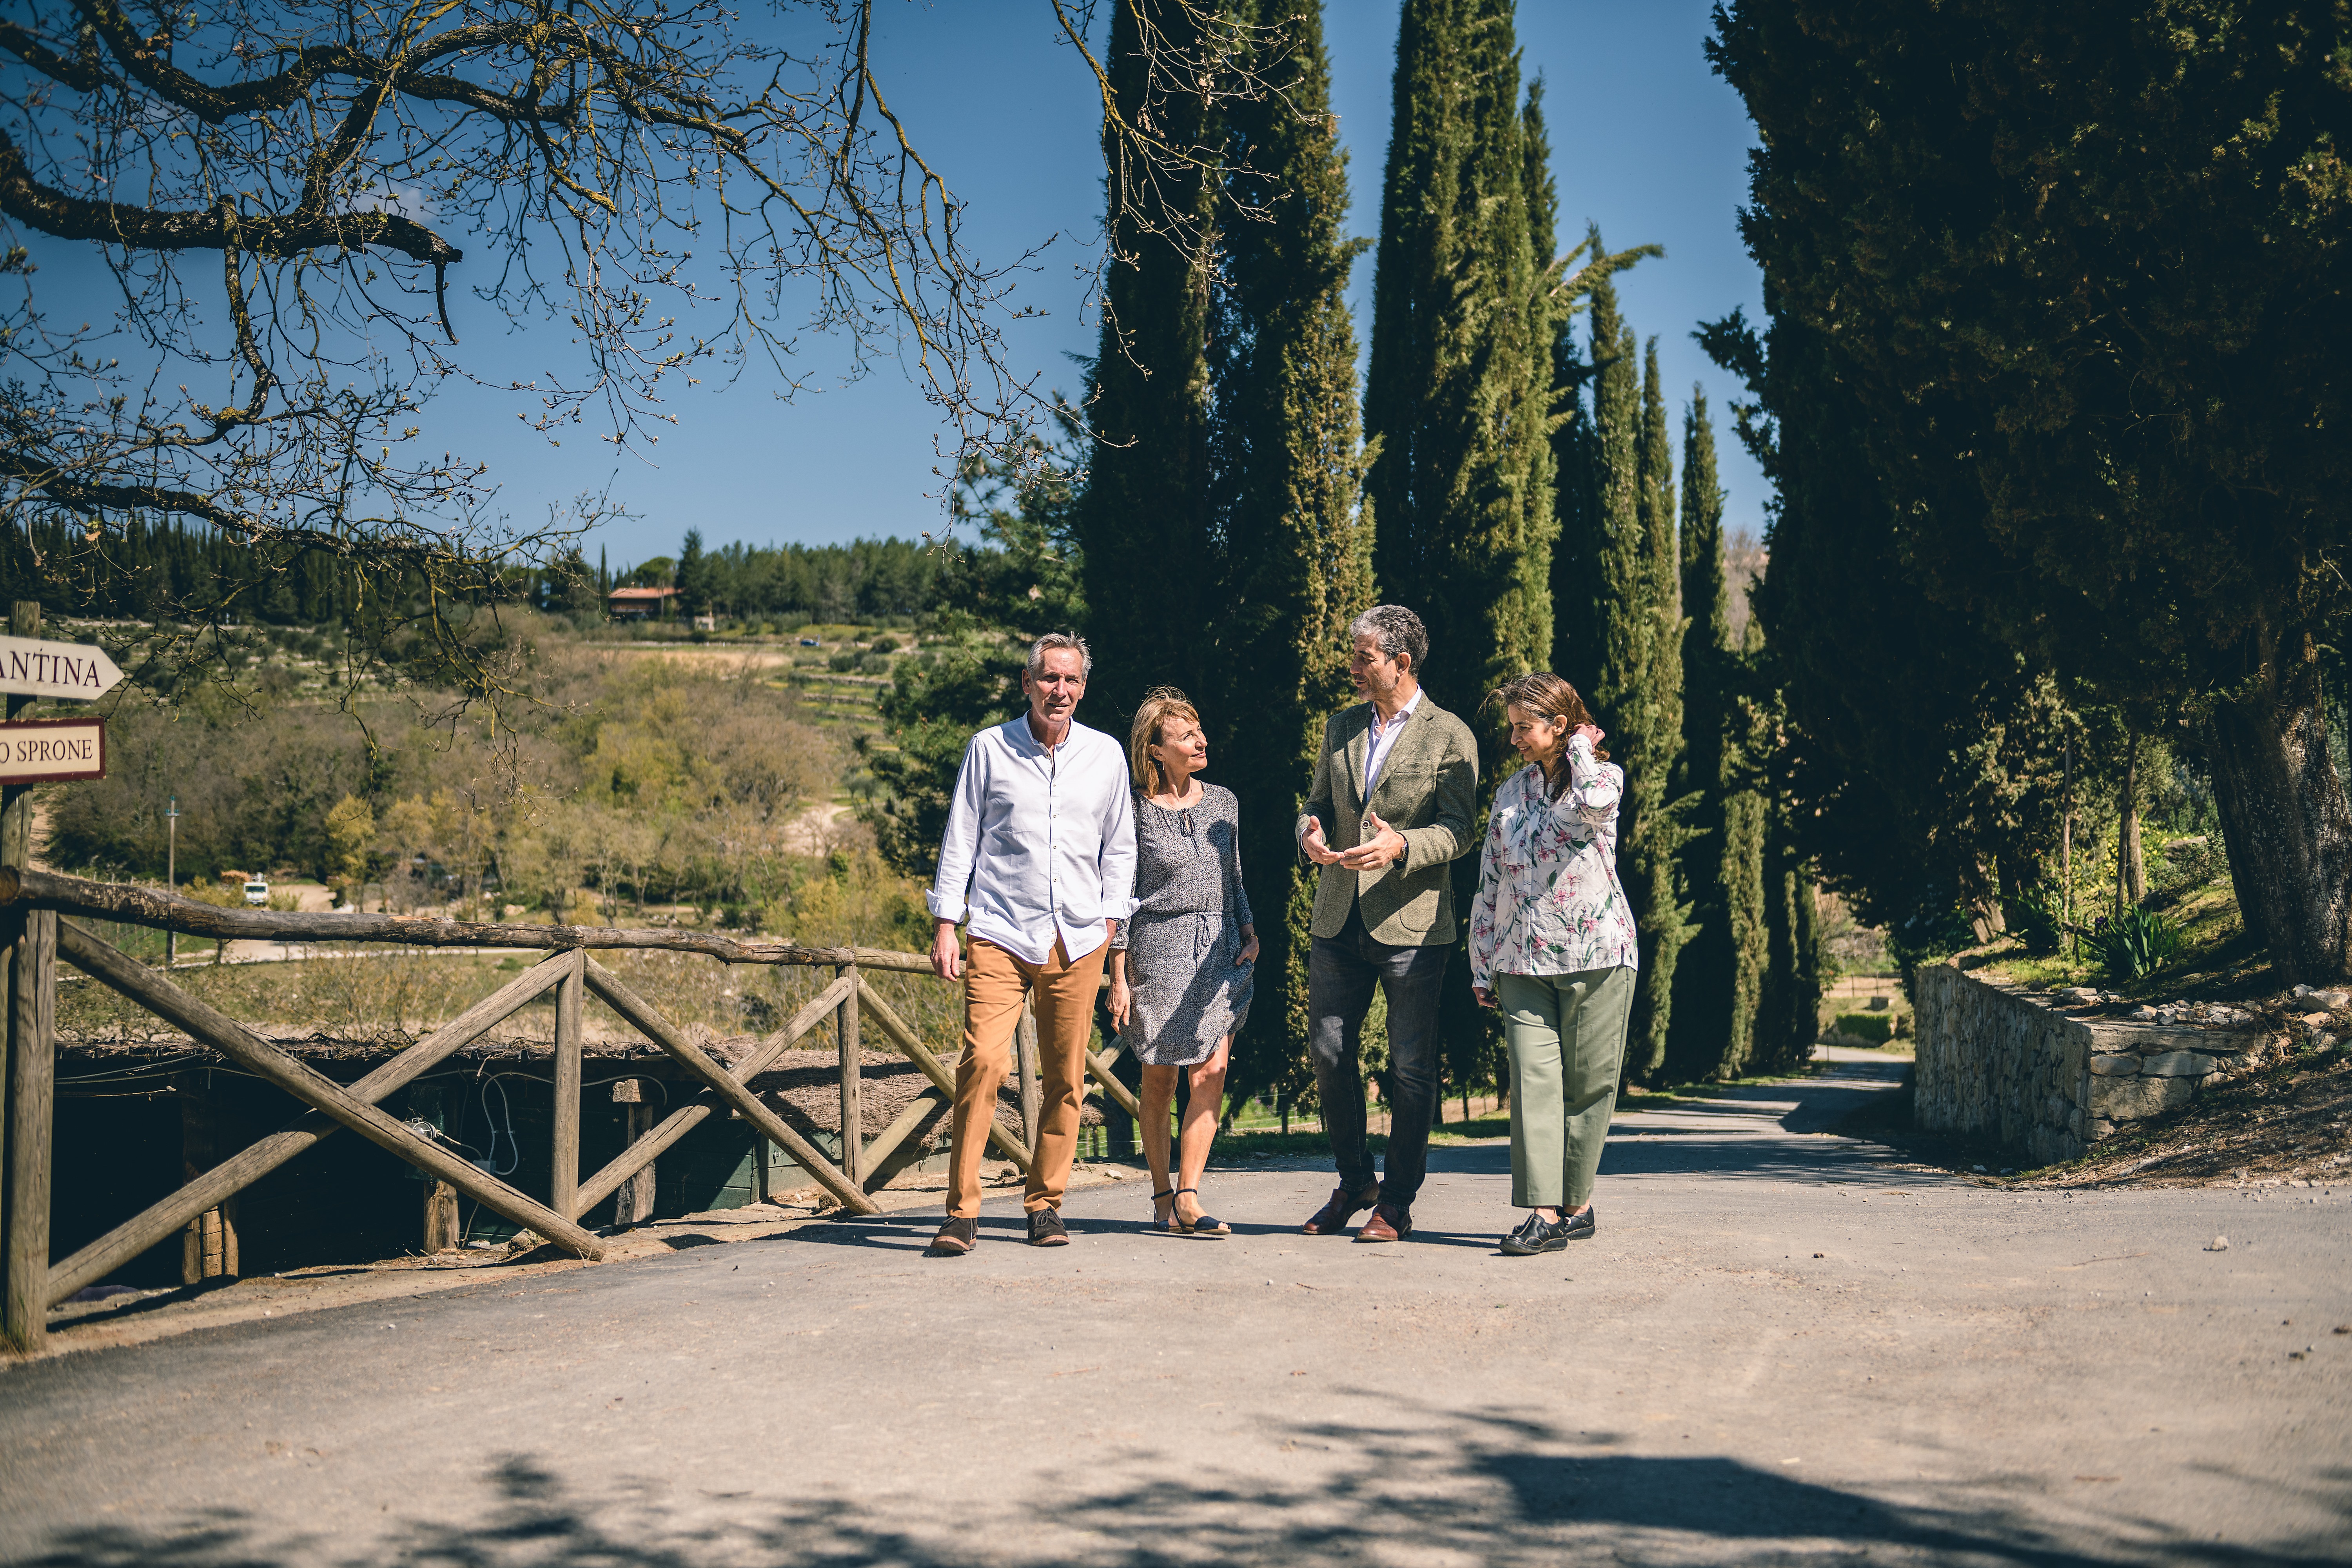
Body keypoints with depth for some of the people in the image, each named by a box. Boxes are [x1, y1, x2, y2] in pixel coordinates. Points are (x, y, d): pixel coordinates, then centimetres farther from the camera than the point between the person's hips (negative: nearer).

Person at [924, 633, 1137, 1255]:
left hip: (1078, 941, 2)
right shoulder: (988, 749, 4)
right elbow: (960, 839, 6)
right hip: (1002, 933, -2)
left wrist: (1111, 919, 9)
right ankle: (962, 1210, -10)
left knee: (1066, 1078, 2)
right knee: (982, 1060, -16)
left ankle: (1046, 1204, 15)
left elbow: (1120, 846, 18)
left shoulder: (1106, 755, 10)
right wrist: (945, 925, 1)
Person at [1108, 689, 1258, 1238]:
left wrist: (1249, 933, 5)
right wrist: (1119, 974, -6)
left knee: (1211, 1072, -9)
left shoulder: (1223, 802, 10)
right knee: (1159, 1080, 3)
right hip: (1158, 949, -3)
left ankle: (1188, 1197, -7)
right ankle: (1163, 1199, 13)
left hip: (1220, 947, 3)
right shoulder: (1136, 810, -3)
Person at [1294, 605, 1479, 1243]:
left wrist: (1400, 846, -26)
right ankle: (1354, 1181, 23)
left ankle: (1397, 1202, 10)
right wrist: (1312, 832, -7)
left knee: (1411, 1068, 0)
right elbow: (1318, 803, 17)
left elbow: (1457, 831, -8)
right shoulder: (1341, 728, 14)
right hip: (1339, 920, 5)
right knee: (1329, 1054, 6)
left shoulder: (1449, 736, -2)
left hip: (1411, 923, -5)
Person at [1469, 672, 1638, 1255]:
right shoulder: (1510, 794, 14)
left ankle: (1576, 1203, 14)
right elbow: (1490, 884, 16)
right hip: (1524, 961, 3)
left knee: (1587, 1085, 2)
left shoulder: (1605, 775, 2)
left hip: (1595, 954, -3)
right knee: (1532, 1079, -9)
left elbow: (1590, 803, -26)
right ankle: (1543, 1213, -12)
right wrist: (1482, 966, 13)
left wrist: (1580, 747, -7)